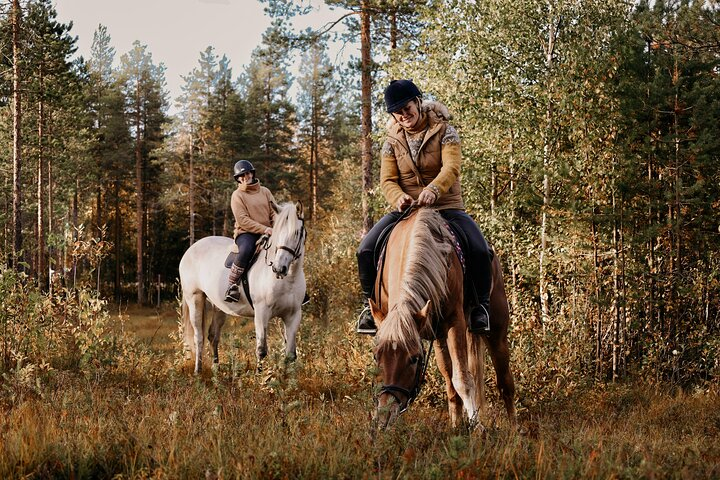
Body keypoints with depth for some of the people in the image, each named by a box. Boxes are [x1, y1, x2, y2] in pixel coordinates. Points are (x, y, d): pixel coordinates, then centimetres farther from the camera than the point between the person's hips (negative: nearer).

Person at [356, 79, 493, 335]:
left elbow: (452, 167, -19)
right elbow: (387, 180, -1)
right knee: (366, 249, -16)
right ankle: (370, 304, 2)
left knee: (480, 251, -26)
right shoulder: (392, 141, 5)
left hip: (446, 206, -3)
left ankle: (481, 306, -7)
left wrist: (434, 190, -41)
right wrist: (399, 198, -25)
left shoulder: (444, 131, -4)